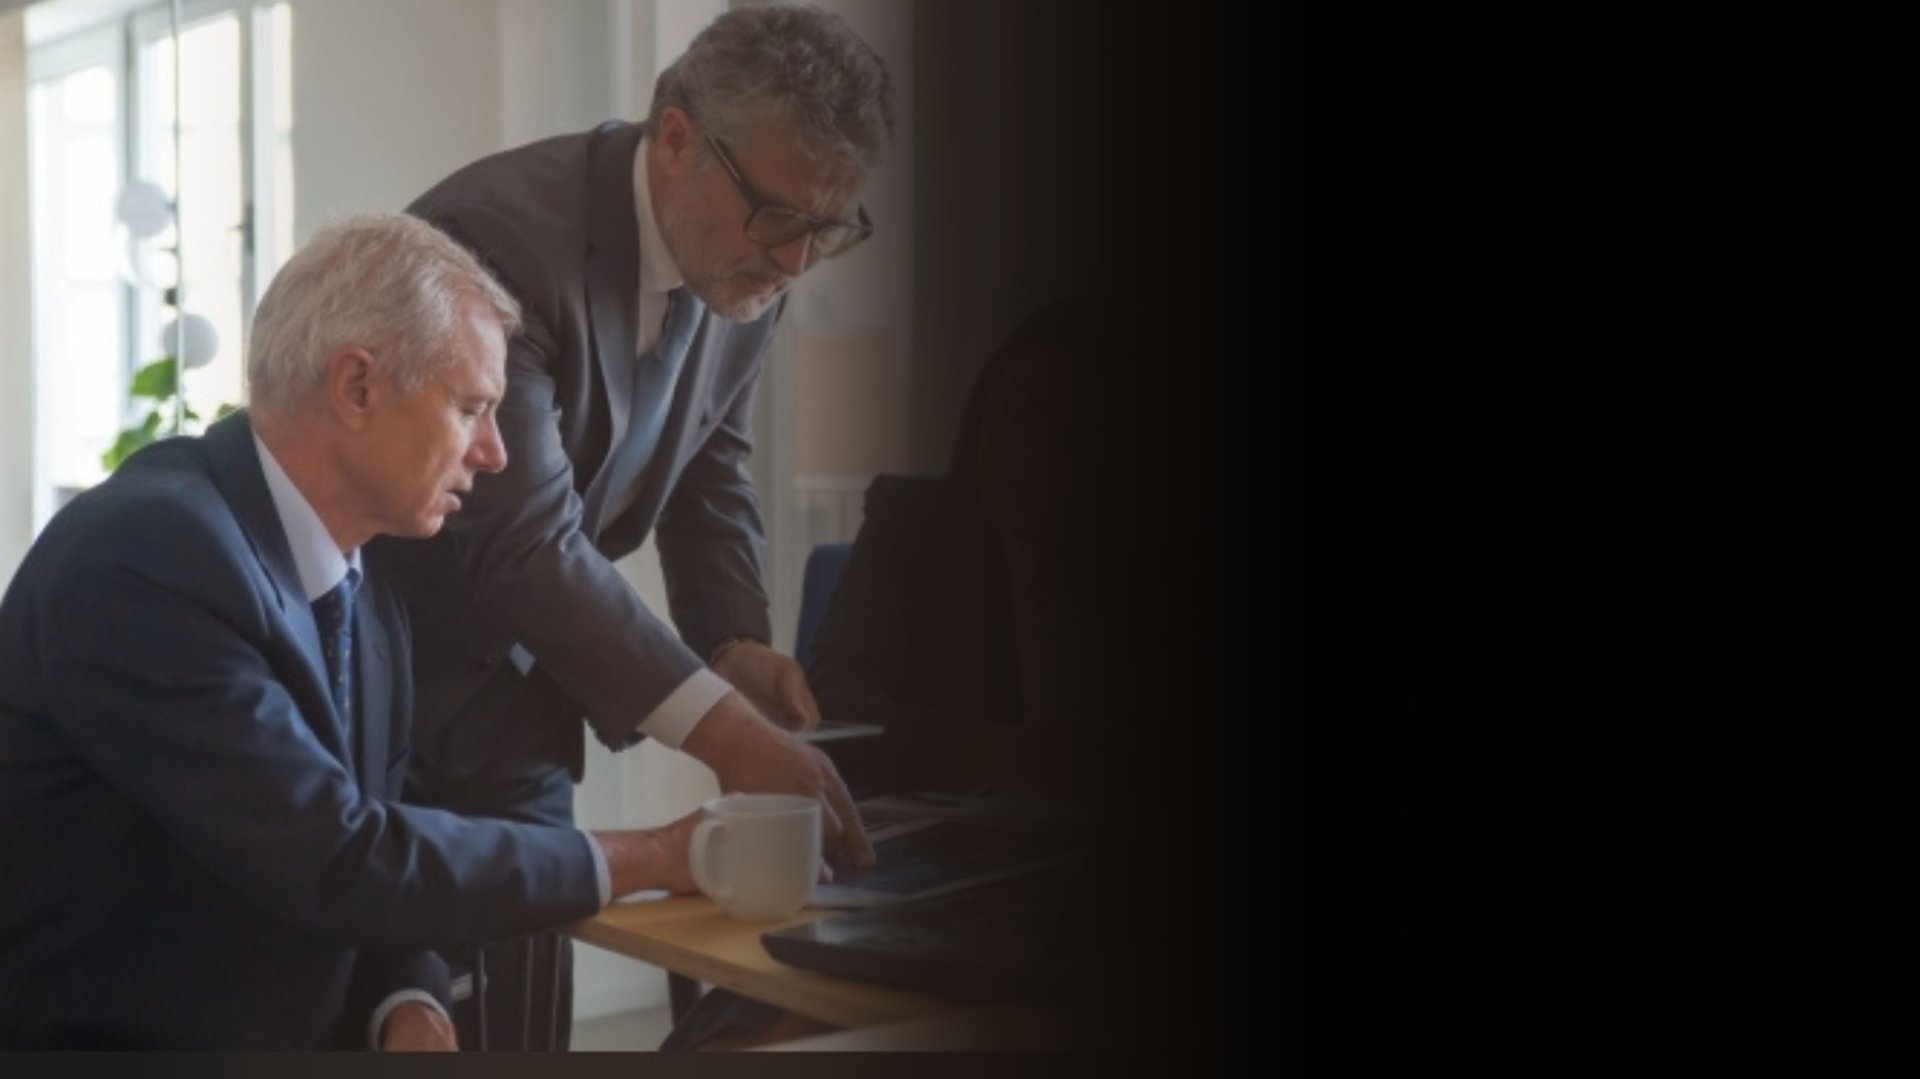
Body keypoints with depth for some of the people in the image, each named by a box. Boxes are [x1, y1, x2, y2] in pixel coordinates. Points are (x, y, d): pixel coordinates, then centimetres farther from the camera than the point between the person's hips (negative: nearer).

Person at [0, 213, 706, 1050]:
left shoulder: (362, 600, 5)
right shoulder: (149, 553, -20)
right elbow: (336, 864, -22)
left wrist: (409, 1005, -10)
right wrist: (635, 859, -14)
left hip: (305, 1037, 7)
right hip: (102, 1040, -7)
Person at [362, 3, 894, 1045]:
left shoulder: (746, 271, -4)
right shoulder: (498, 235, -28)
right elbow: (527, 541, -32)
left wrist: (733, 640, -8)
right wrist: (722, 731, -36)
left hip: (506, 693, 6)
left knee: (526, 993, 8)